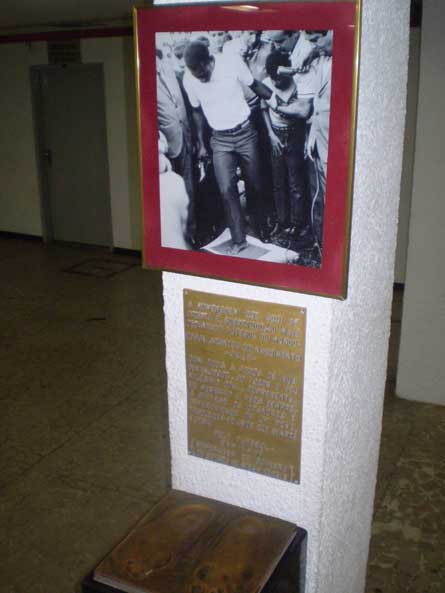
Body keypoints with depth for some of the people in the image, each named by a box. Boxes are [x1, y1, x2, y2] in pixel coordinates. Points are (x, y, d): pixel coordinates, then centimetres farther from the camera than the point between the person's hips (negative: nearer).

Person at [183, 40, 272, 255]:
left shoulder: (233, 63, -17)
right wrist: (201, 144, 10)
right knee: (227, 189, -12)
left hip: (245, 134, -1)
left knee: (254, 186, 7)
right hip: (220, 140, 1)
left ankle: (261, 230, 28)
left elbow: (255, 86, 0)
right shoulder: (189, 80, -9)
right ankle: (238, 239, 2)